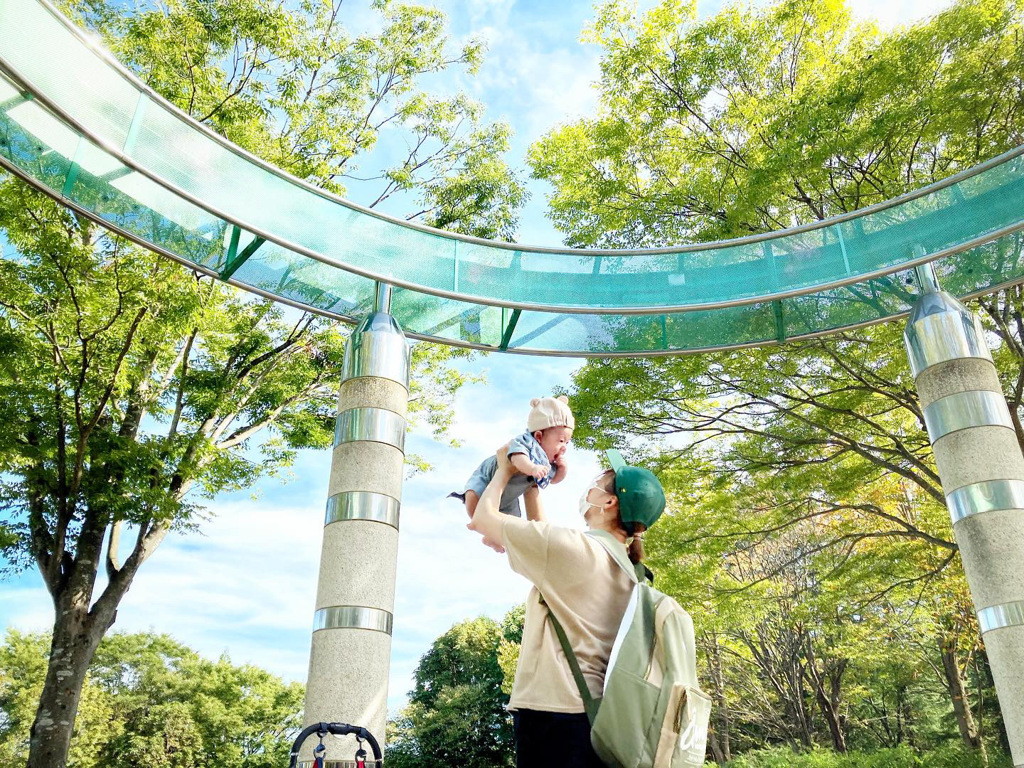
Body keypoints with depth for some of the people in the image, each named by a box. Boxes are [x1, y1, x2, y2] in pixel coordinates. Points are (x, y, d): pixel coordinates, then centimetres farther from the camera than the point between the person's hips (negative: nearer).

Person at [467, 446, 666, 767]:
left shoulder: (573, 547, -12)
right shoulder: (623, 568, 12)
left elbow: (482, 518, -2)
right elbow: (546, 542, 27)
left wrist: (505, 469, 14)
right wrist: (530, 484, 33)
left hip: (554, 714, -8)